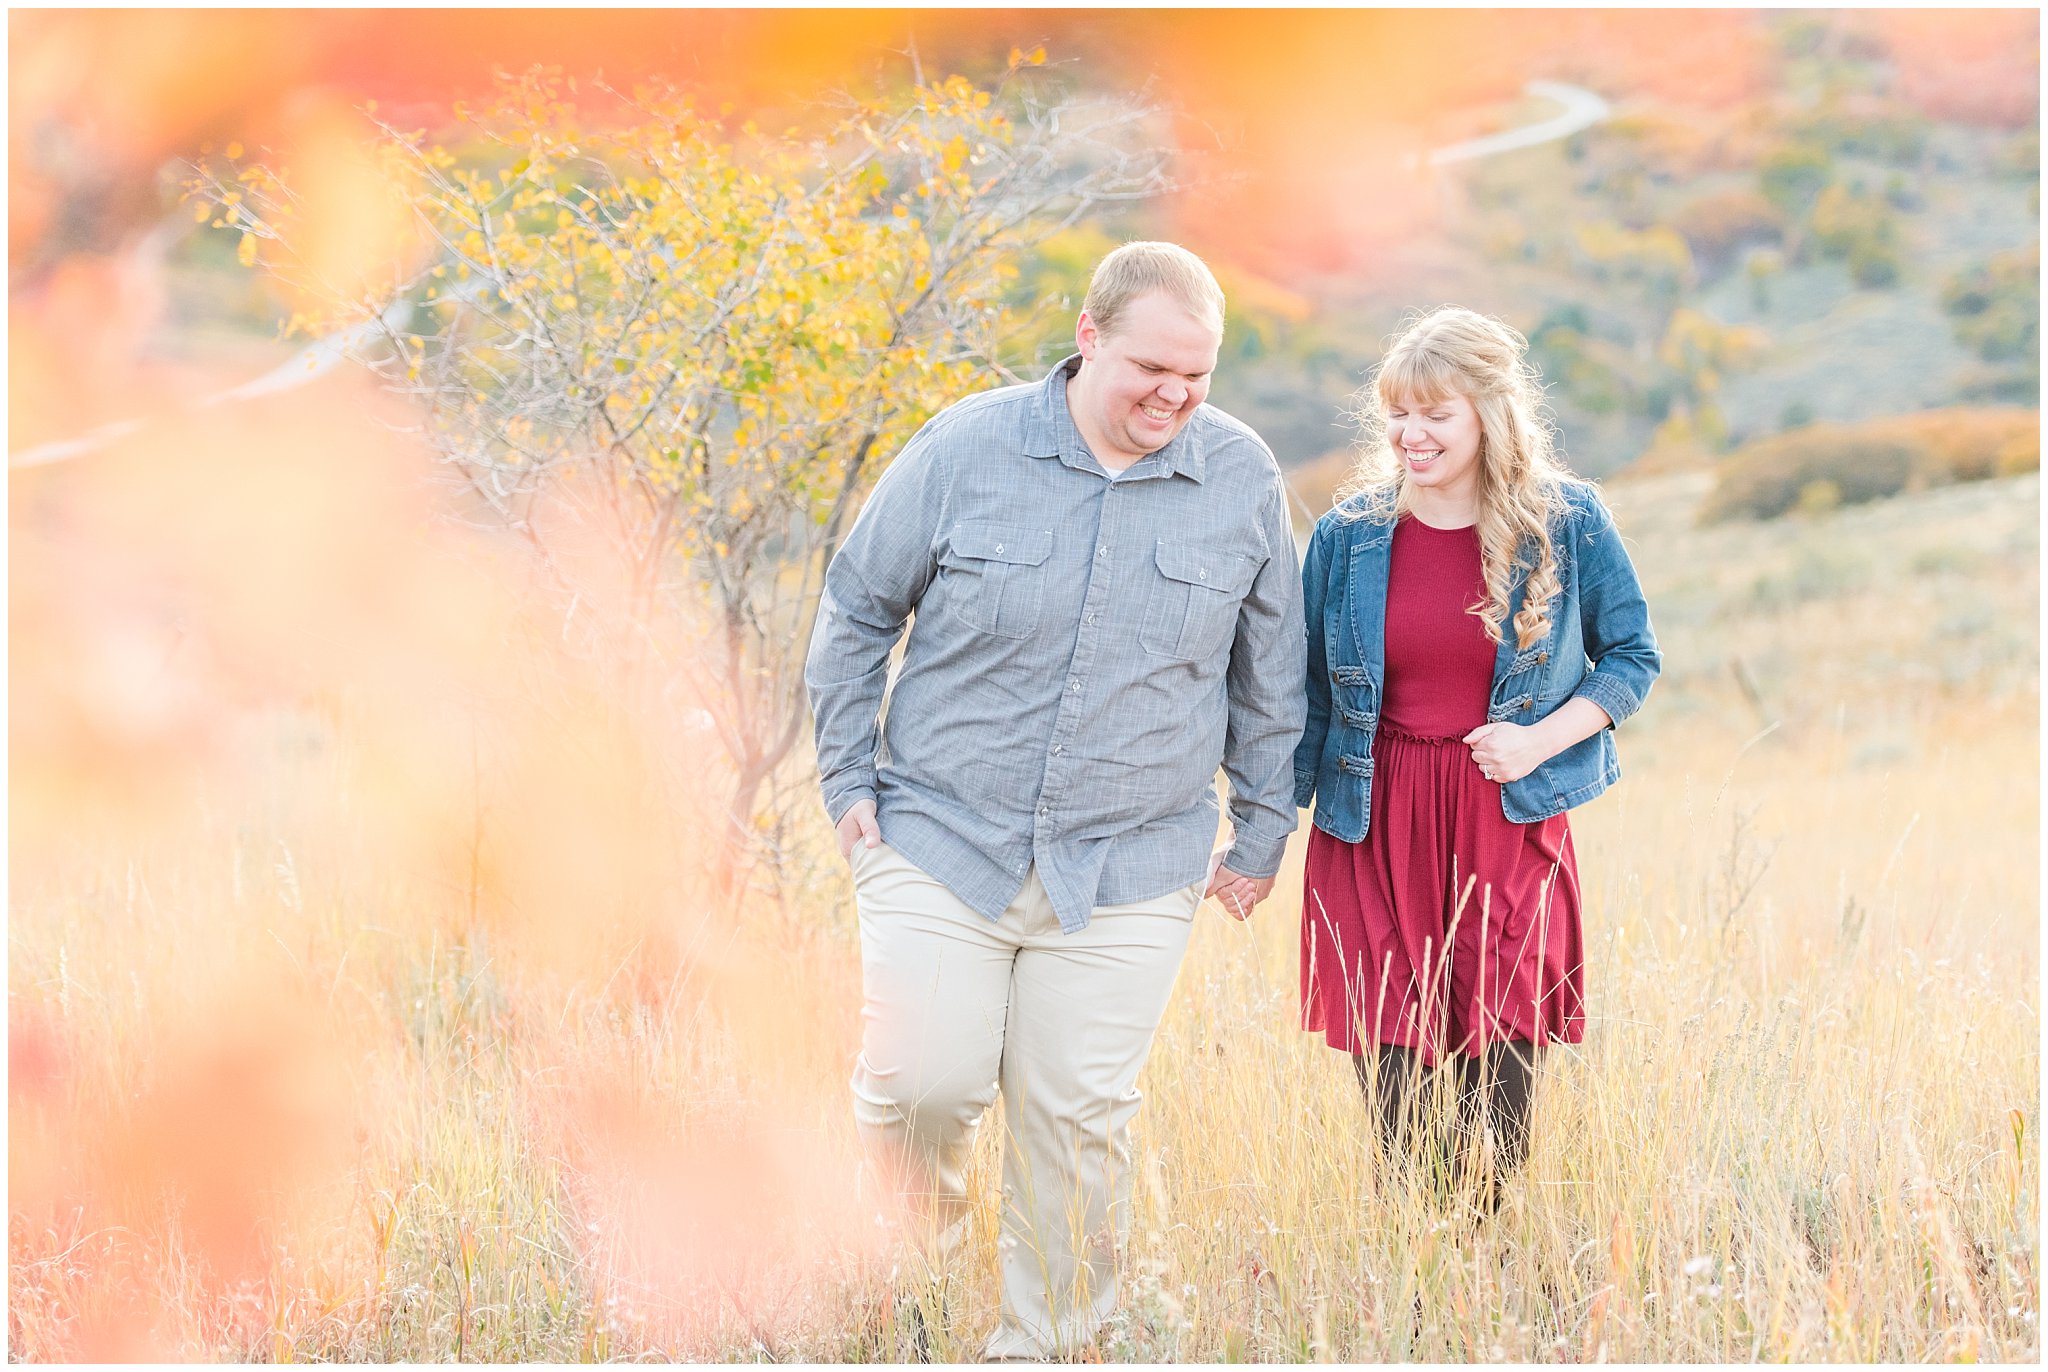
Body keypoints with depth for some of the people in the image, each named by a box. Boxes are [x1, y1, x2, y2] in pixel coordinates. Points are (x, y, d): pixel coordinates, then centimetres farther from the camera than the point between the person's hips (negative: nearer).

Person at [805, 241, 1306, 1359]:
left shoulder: (1243, 482, 0)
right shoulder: (967, 449, -6)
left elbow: (1269, 674, 12)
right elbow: (857, 611, 6)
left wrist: (1262, 834, 15)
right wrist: (849, 781, 5)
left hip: (1130, 871, 1)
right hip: (942, 844, -1)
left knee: (1078, 1119, 3)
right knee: (923, 1085, -6)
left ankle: (1046, 1345, 21)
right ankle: (906, 1258, 26)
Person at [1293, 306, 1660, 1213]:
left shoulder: (1567, 523, -1)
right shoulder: (1347, 536, 2)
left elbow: (1632, 657, 8)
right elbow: (1306, 696, 9)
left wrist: (1543, 737, -9)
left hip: (1509, 827, -1)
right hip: (1372, 832, 1)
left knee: (1499, 1081, -4)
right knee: (1396, 1090, -4)